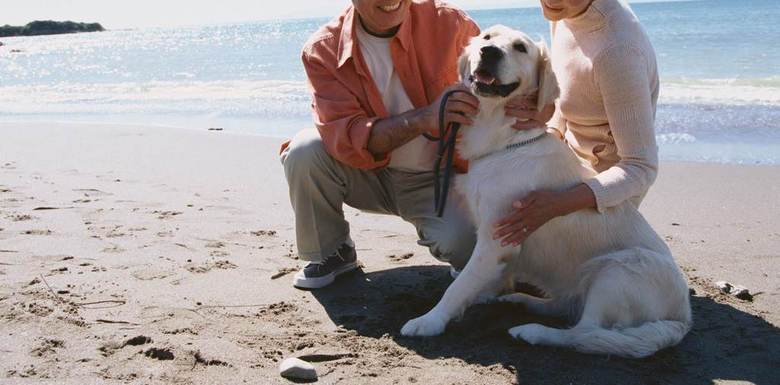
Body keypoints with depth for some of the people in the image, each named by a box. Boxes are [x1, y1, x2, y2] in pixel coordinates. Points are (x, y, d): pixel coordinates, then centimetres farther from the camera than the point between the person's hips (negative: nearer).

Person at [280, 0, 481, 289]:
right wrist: (424, 118, -38)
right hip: (371, 174, 2)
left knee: (464, 246, -30)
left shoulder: (450, 24, -16)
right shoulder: (323, 51, -14)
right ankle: (331, 252, 1)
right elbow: (344, 138, -24)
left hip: (436, 179, -1)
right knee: (304, 151, -25)